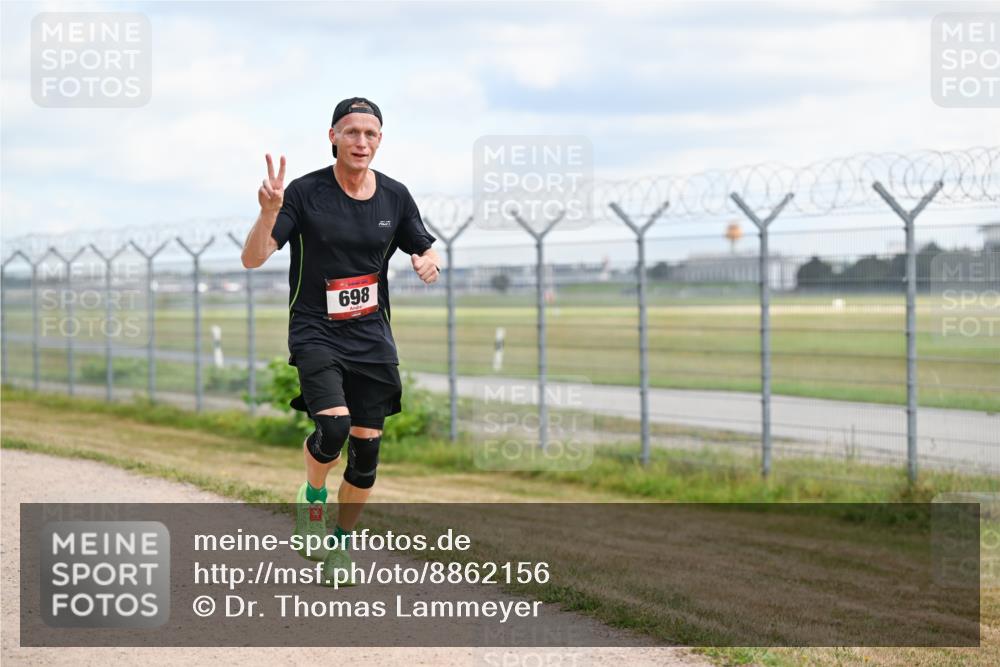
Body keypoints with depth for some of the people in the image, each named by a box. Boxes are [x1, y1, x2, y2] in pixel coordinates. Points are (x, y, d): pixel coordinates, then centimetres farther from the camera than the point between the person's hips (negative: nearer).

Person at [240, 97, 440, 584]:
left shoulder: (395, 196, 3)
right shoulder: (305, 193, -10)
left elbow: (425, 250, 16)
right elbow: (253, 258, -15)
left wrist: (429, 260, -9)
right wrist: (270, 212, -34)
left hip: (372, 338, 4)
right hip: (315, 333, -4)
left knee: (366, 449, 3)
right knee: (333, 429, -25)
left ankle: (341, 542, 24)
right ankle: (313, 492, 8)